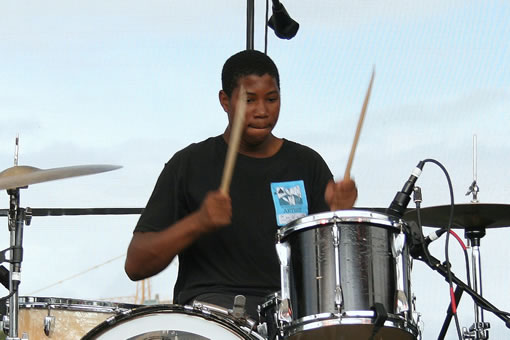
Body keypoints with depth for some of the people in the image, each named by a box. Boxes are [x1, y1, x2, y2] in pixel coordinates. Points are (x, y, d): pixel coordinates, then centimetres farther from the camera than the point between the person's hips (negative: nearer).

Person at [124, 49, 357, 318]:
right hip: (211, 300, -2)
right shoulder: (190, 164, 5)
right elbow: (135, 265, -1)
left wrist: (339, 214, -10)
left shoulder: (307, 164, 14)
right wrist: (198, 222, -16)